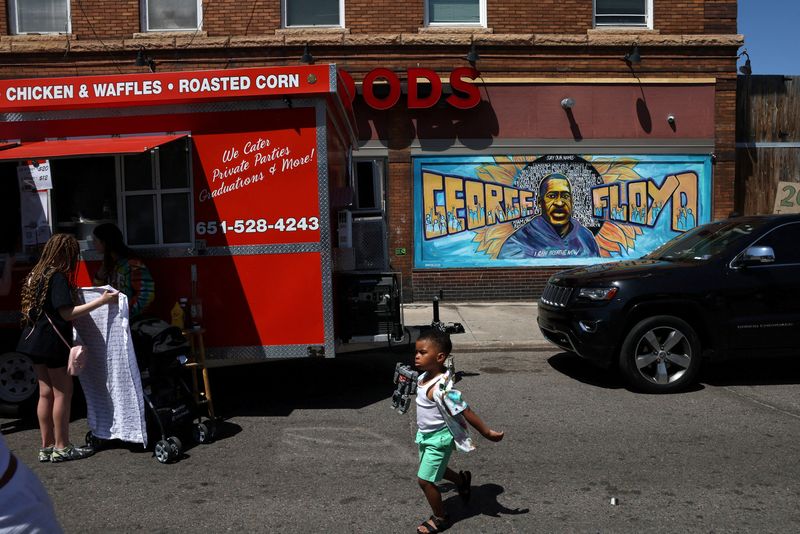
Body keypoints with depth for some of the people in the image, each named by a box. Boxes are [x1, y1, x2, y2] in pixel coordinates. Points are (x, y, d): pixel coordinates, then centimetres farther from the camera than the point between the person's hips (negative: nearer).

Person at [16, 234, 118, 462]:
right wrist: (101, 301, -19)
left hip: (35, 341, 9)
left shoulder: (37, 274, 11)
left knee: (46, 392, 13)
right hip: (52, 343, -9)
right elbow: (67, 313, -20)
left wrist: (73, 293, 26)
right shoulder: (58, 277, -16)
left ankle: (46, 447, 19)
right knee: (62, 392, 0)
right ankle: (61, 448, 7)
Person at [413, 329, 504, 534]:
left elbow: (465, 412, -30)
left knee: (425, 479, 0)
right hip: (425, 435, 9)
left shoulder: (440, 388, -34)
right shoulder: (425, 377, -8)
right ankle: (461, 480, 54)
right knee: (435, 469, 28)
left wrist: (487, 432, -25)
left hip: (438, 439, -9)